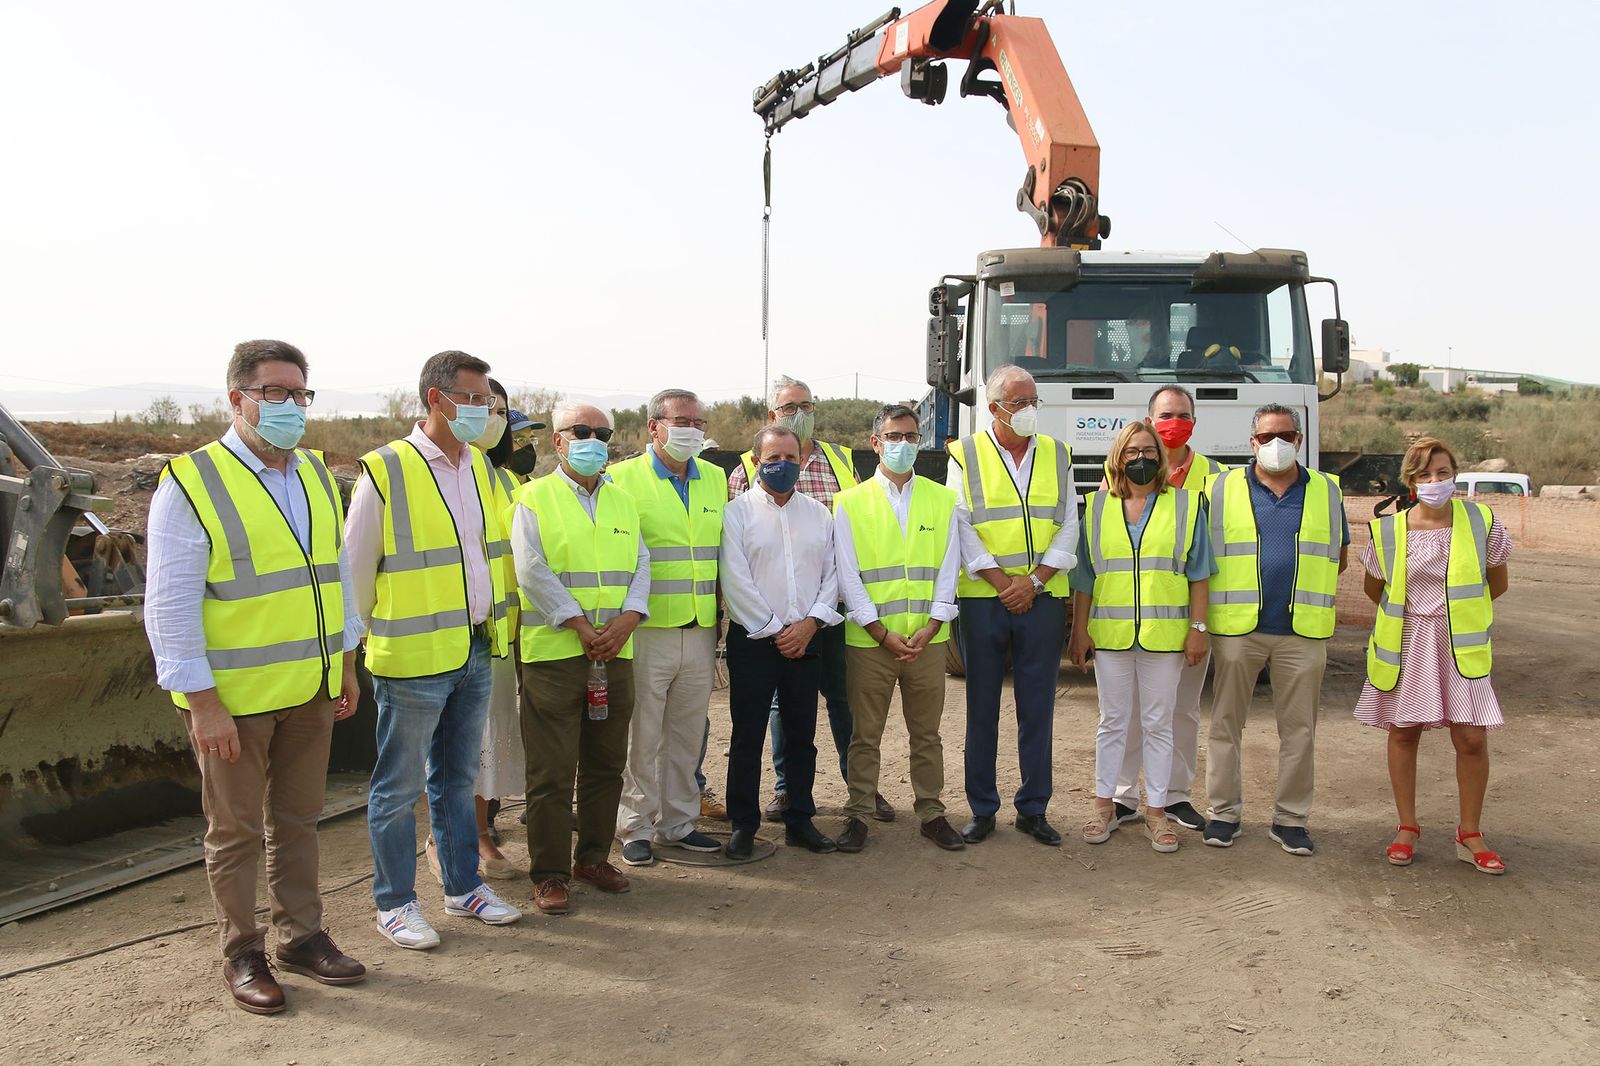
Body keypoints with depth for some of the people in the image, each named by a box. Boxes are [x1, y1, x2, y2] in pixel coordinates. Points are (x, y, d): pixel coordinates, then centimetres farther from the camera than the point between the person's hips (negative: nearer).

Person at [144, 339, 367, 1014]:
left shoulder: (315, 475, 8)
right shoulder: (190, 483, -12)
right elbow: (170, 606, -14)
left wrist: (346, 665, 13)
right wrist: (202, 702, -16)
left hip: (310, 691, 6)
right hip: (233, 697, -5)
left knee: (297, 820, 17)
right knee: (236, 831, 9)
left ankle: (301, 936, 31)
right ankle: (242, 954, 25)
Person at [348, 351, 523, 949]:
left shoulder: (480, 467, 8)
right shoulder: (385, 471, -12)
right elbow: (354, 568, -5)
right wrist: (371, 638, 1)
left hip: (477, 652, 6)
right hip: (413, 658, -6)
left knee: (457, 778, 18)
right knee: (399, 787, 6)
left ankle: (463, 887, 30)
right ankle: (394, 903, 21)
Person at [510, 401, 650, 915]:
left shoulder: (622, 501, 16)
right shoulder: (534, 498, 0)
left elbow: (640, 564, 9)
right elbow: (533, 572, -10)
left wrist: (626, 621, -8)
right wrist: (581, 626, -15)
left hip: (615, 654, 5)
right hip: (553, 653, -5)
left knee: (606, 765, 12)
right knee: (552, 770, -1)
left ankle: (593, 857, 26)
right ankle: (549, 873, 10)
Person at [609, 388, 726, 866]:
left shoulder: (716, 479, 12)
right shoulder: (624, 477, -4)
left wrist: (724, 612, 12)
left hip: (701, 630, 5)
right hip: (647, 629, -5)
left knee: (687, 733, 13)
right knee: (642, 735, 3)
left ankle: (678, 822, 26)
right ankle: (636, 828, 16)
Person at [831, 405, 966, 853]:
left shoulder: (942, 500, 9)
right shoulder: (850, 502, 3)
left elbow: (948, 568, 5)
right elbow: (847, 575, -2)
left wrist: (931, 626, -7)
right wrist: (882, 632, -10)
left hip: (927, 639, 2)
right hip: (869, 641, -2)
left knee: (927, 733, 10)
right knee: (865, 735, 5)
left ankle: (931, 813, 22)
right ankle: (858, 816, 16)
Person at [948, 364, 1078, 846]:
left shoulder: (1057, 455, 10)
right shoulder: (966, 455, 2)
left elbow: (1068, 526, 6)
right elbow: (961, 526, -4)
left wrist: (1035, 579, -8)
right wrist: (1002, 582, -11)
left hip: (1043, 599, 2)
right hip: (983, 598, -2)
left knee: (1037, 707, 6)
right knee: (982, 707, 5)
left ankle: (1033, 809, 17)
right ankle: (982, 808, 16)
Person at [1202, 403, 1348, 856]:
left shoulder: (1326, 492, 11)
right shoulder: (1222, 489, 4)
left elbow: (1339, 555, 17)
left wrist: (1309, 592, 7)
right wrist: (1227, 596, 1)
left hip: (1303, 632, 1)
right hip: (1235, 628, -1)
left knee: (1299, 729, 6)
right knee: (1226, 724, 4)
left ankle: (1291, 819, 16)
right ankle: (1223, 812, 14)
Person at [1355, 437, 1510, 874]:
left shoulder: (1481, 522, -5)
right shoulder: (1388, 531, -5)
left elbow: (1497, 584, 8)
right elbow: (1374, 588, 11)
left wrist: (1459, 612, 12)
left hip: (1461, 644, 0)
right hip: (1406, 642, 1)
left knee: (1472, 738, -3)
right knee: (1403, 732, 7)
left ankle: (1470, 835, 14)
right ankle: (1407, 828, 21)